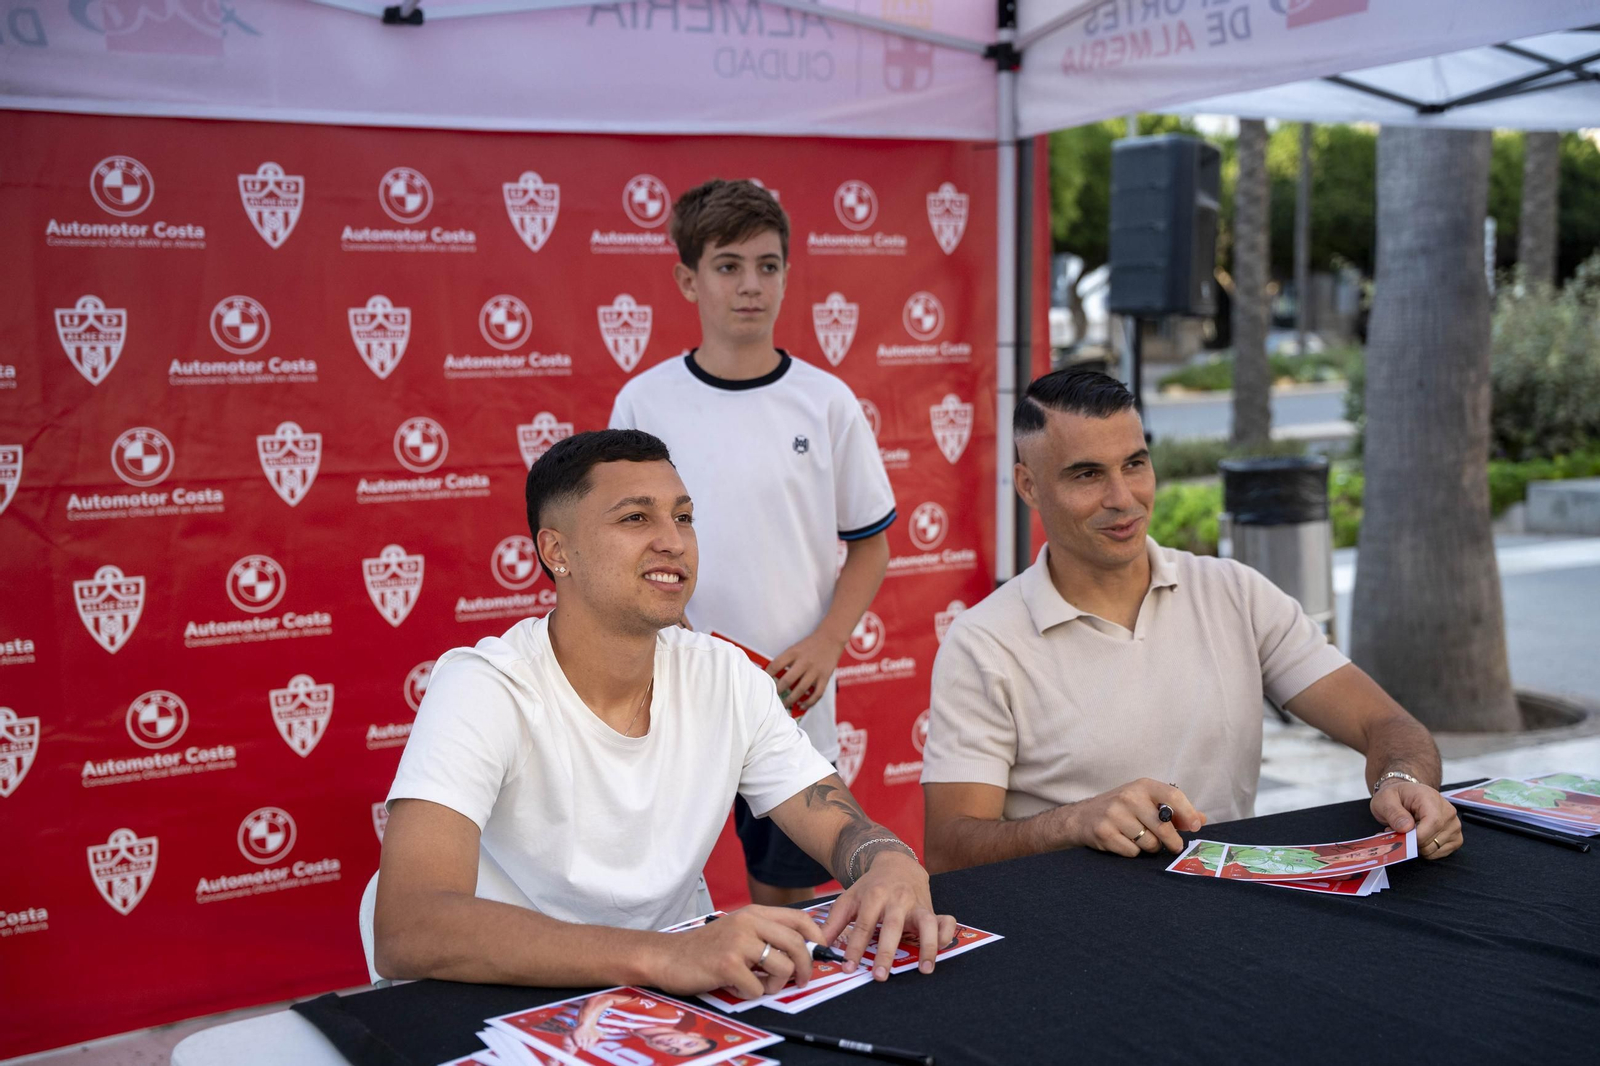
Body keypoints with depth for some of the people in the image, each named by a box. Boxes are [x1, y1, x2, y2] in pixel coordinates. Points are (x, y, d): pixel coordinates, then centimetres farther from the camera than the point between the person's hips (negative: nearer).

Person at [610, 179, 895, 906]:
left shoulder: (826, 403, 0)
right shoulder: (645, 402, -1)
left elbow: (870, 546, 6)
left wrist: (826, 643, -8)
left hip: (793, 704, 1)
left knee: (785, 889, 12)